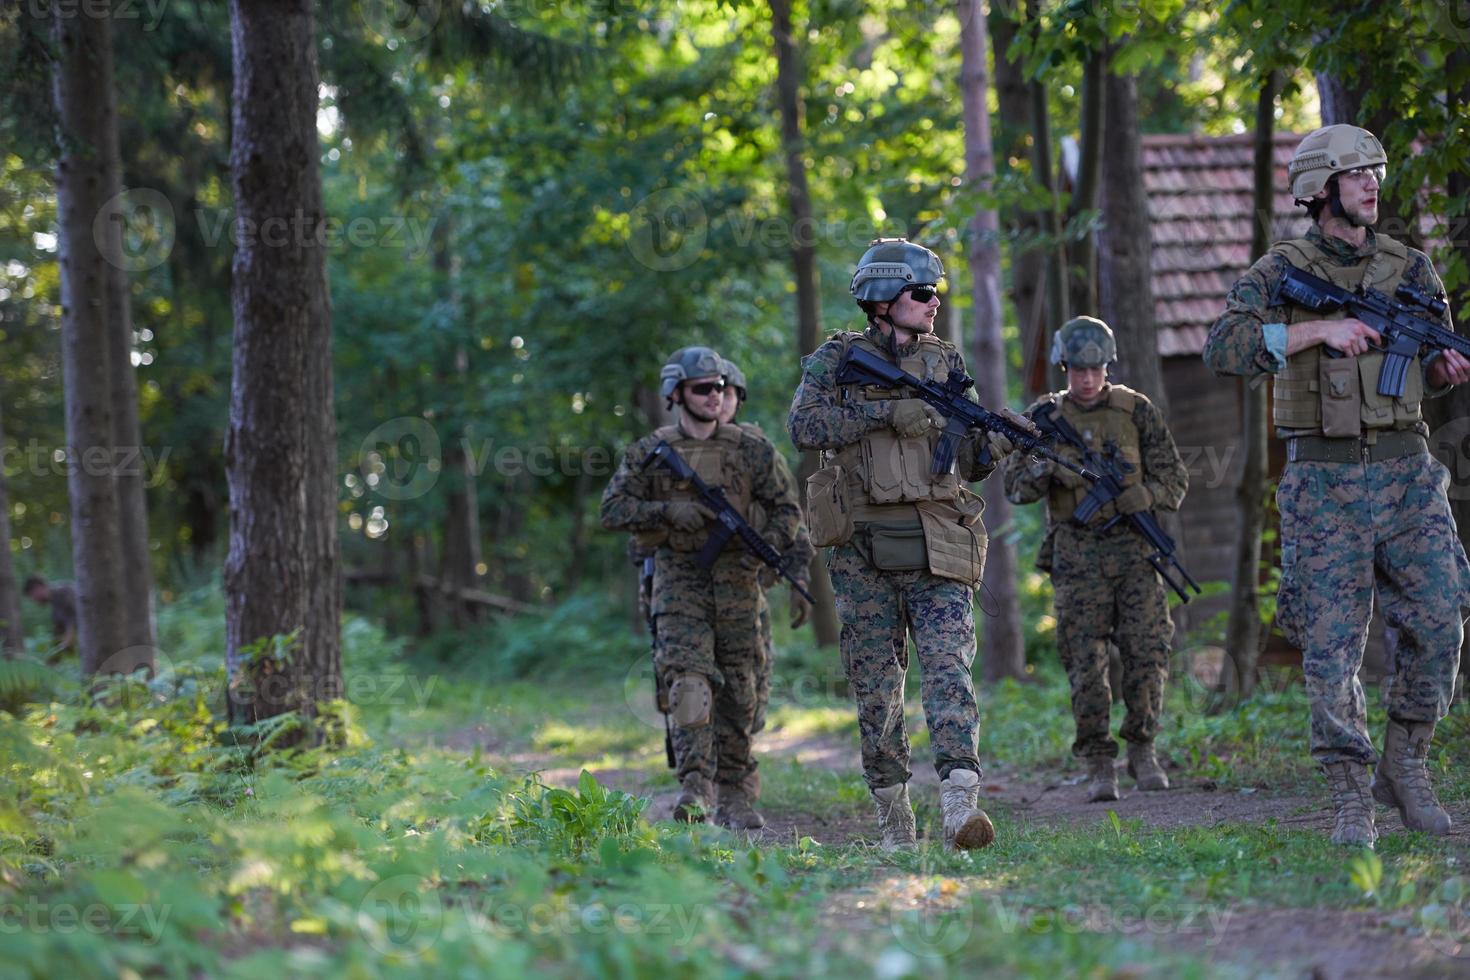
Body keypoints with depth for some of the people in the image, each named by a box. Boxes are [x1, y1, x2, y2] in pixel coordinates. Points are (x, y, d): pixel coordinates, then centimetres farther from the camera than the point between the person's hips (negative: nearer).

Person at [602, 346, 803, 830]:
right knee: (689, 676, -18)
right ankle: (695, 785, -23)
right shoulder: (650, 453, 2)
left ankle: (735, 796, 16)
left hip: (735, 578, 2)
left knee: (739, 690, 5)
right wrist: (668, 510, -15)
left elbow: (786, 508, 9)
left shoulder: (750, 448, 4)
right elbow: (613, 509, 1)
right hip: (678, 577, -2)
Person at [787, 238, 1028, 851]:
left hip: (936, 544, 1)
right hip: (863, 548, -1)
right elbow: (804, 426, -13)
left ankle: (960, 808, -24)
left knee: (949, 668, -14)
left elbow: (968, 461, 13)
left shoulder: (945, 362, 13)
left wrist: (997, 441, -9)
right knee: (876, 686, 4)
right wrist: (886, 413, -19)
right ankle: (893, 819, 14)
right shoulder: (837, 359, 4)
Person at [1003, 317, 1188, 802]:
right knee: (1085, 662, -6)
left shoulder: (1137, 411, 5)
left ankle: (1142, 750, 12)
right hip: (1076, 555, 0)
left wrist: (1132, 497, -9)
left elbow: (1174, 480, 7)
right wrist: (1041, 471, -20)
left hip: (1133, 547, 0)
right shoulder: (1043, 416, 6)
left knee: (1146, 653, -6)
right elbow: (1016, 487, 1)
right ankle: (1099, 765, 1)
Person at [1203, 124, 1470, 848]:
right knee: (1331, 645, -3)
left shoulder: (1409, 269, 10)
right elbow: (1223, 348, -16)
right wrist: (1320, 329, -23)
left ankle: (1404, 765, 15)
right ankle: (1351, 798, 6)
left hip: (1407, 475, 3)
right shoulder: (1280, 272, -1)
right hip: (1325, 484, -3)